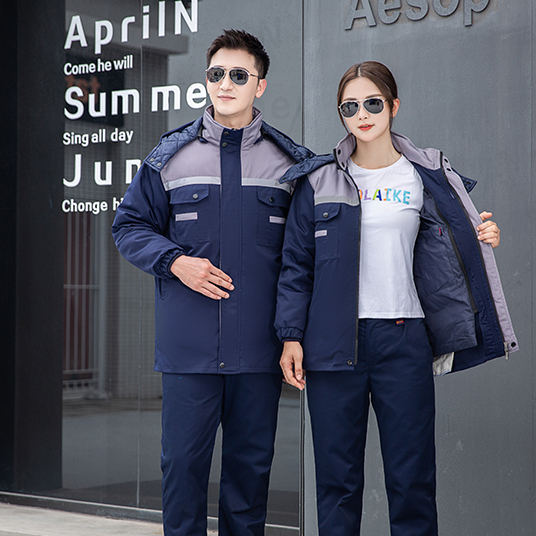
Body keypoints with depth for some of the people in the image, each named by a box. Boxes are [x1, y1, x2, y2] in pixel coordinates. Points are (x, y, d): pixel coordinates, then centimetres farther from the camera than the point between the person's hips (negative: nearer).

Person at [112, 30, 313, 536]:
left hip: (259, 343, 1)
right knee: (183, 459, 3)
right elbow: (129, 225, 9)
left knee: (251, 460, 9)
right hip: (188, 343, -1)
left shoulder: (291, 161, 6)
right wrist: (174, 261, -8)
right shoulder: (171, 155, 5)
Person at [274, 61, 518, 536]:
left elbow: (442, 255, 16)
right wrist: (291, 336, -1)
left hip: (404, 339, 1)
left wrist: (483, 242, -3)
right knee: (337, 477, 4)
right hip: (334, 343, 0)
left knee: (412, 478, 1)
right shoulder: (319, 181, 5)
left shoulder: (426, 177, 8)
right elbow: (297, 264, 6)